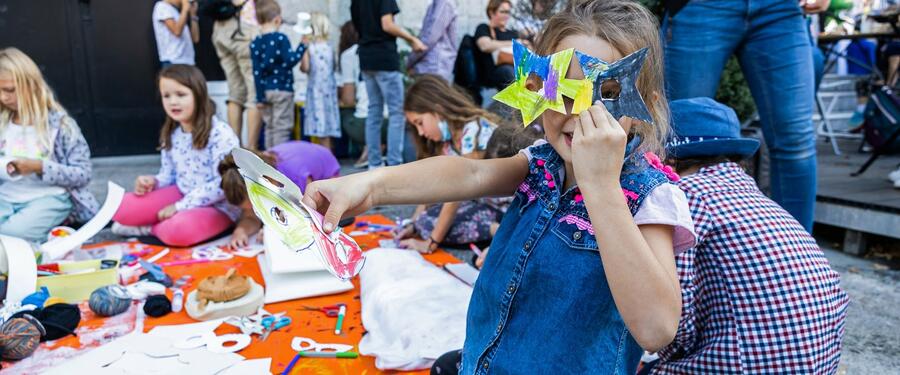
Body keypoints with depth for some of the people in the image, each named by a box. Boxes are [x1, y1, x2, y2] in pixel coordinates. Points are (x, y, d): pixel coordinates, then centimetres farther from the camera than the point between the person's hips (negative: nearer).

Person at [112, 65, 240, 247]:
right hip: (181, 195, 6)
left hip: (217, 206, -6)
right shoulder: (171, 135, 5)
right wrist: (152, 182, -11)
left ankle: (149, 228, -4)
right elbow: (169, 174, 14)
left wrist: (180, 206, -21)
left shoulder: (221, 134, -18)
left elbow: (223, 184, -22)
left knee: (178, 230, -34)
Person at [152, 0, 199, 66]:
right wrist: (185, 9, -8)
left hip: (188, 61, 8)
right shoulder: (162, 6, -3)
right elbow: (177, 31, -17)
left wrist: (193, 14, 12)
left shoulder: (177, 11, 21)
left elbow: (195, 38, 14)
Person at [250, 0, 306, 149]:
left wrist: (259, 96, 5)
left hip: (266, 91, 6)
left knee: (270, 126, 15)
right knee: (282, 127, 0)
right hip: (281, 89, -5)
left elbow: (257, 72, 2)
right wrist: (302, 46, -5)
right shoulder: (281, 39, -11)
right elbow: (290, 61, -16)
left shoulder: (255, 43, 3)